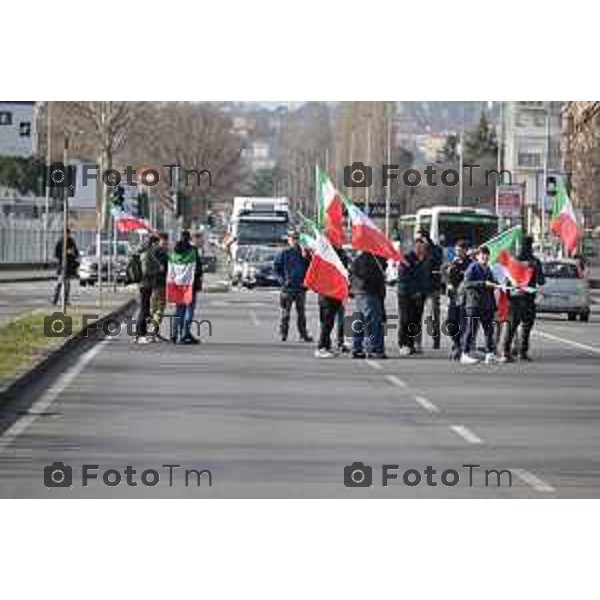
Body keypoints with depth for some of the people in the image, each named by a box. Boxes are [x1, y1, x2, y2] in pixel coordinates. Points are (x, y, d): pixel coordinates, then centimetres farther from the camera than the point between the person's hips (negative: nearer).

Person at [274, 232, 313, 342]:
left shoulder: (303, 253, 10)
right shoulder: (284, 254, 3)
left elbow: (309, 268, 12)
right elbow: (277, 268, 4)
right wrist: (282, 280, -8)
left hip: (301, 287, 3)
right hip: (288, 287, -3)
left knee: (301, 312, 5)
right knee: (285, 312, -4)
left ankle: (303, 334, 8)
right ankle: (283, 333, 1)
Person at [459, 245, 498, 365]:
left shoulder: (488, 270, 18)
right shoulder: (472, 268, -5)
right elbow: (467, 283, -17)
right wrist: (484, 283, -22)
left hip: (487, 305, 7)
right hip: (474, 304, -7)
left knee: (489, 329, 6)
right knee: (471, 329, -8)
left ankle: (490, 354, 10)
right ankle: (465, 354, -6)